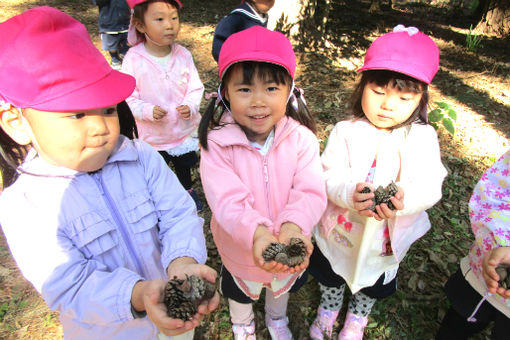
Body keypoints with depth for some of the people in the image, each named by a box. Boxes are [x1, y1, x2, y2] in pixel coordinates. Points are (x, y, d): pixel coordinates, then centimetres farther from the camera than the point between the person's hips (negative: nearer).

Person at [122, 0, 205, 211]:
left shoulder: (183, 55, -10)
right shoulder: (133, 59, -18)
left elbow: (196, 88, -4)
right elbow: (129, 98, -14)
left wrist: (190, 107, -23)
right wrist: (149, 111, -31)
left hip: (185, 129, 3)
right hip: (153, 135, -2)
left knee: (185, 164, 26)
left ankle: (187, 189, 55)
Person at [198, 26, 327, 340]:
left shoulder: (300, 137, -21)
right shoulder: (217, 143, -25)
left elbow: (311, 192, -28)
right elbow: (228, 201, -33)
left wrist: (294, 225, -48)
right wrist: (256, 231, -52)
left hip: (290, 246, 2)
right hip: (240, 247, -1)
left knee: (283, 285, 33)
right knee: (240, 291, 30)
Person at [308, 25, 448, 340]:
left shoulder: (422, 137, -14)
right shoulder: (346, 132, -16)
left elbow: (429, 185, -24)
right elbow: (330, 177, -22)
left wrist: (404, 198, -46)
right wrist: (350, 194, -44)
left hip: (388, 238, 1)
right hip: (339, 230, -1)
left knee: (375, 286, 29)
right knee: (330, 275, 27)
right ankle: (329, 307, 61)